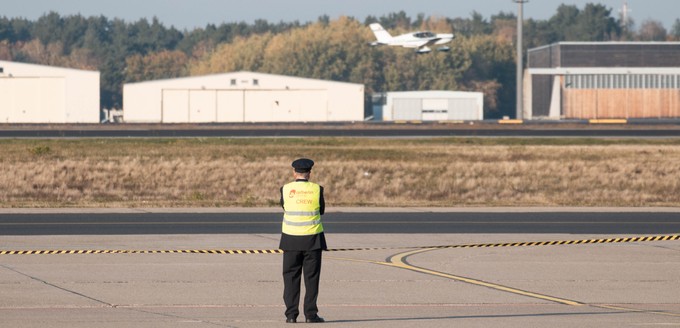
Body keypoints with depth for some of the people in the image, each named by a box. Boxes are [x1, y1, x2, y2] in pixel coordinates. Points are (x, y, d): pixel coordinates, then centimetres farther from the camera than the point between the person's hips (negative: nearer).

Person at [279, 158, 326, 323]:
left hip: (291, 239, 1)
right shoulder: (317, 189, -5)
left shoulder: (285, 189, -4)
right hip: (313, 239, -1)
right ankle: (310, 314, 3)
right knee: (311, 278, 5)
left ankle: (291, 314, 3)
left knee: (291, 277, 7)